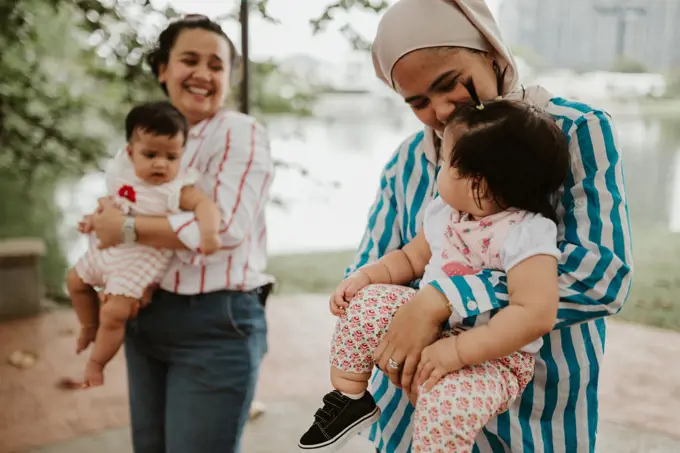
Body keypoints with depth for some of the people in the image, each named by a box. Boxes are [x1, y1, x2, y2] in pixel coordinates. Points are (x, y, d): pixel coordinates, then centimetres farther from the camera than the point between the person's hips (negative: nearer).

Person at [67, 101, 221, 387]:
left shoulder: (176, 189, -25)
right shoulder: (121, 172, -5)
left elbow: (205, 204, -39)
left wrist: (208, 232, -56)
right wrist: (94, 219, 5)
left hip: (140, 262, -7)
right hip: (108, 250, 8)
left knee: (114, 312, -14)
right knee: (76, 280, 26)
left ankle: (96, 364, 11)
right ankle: (90, 327, 50)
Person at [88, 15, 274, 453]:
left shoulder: (241, 132, -12)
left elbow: (226, 226, -25)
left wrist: (128, 228, -18)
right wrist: (106, 220, 0)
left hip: (214, 324, -7)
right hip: (145, 320, 8)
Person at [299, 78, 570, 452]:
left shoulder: (526, 233, -24)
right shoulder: (445, 212, 2)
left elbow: (536, 315, -32)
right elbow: (411, 259, 16)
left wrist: (456, 351, -33)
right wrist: (365, 276, -3)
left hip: (493, 358, -7)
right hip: (431, 328, 7)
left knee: (447, 405, -36)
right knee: (369, 302, -14)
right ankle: (350, 398, 7)